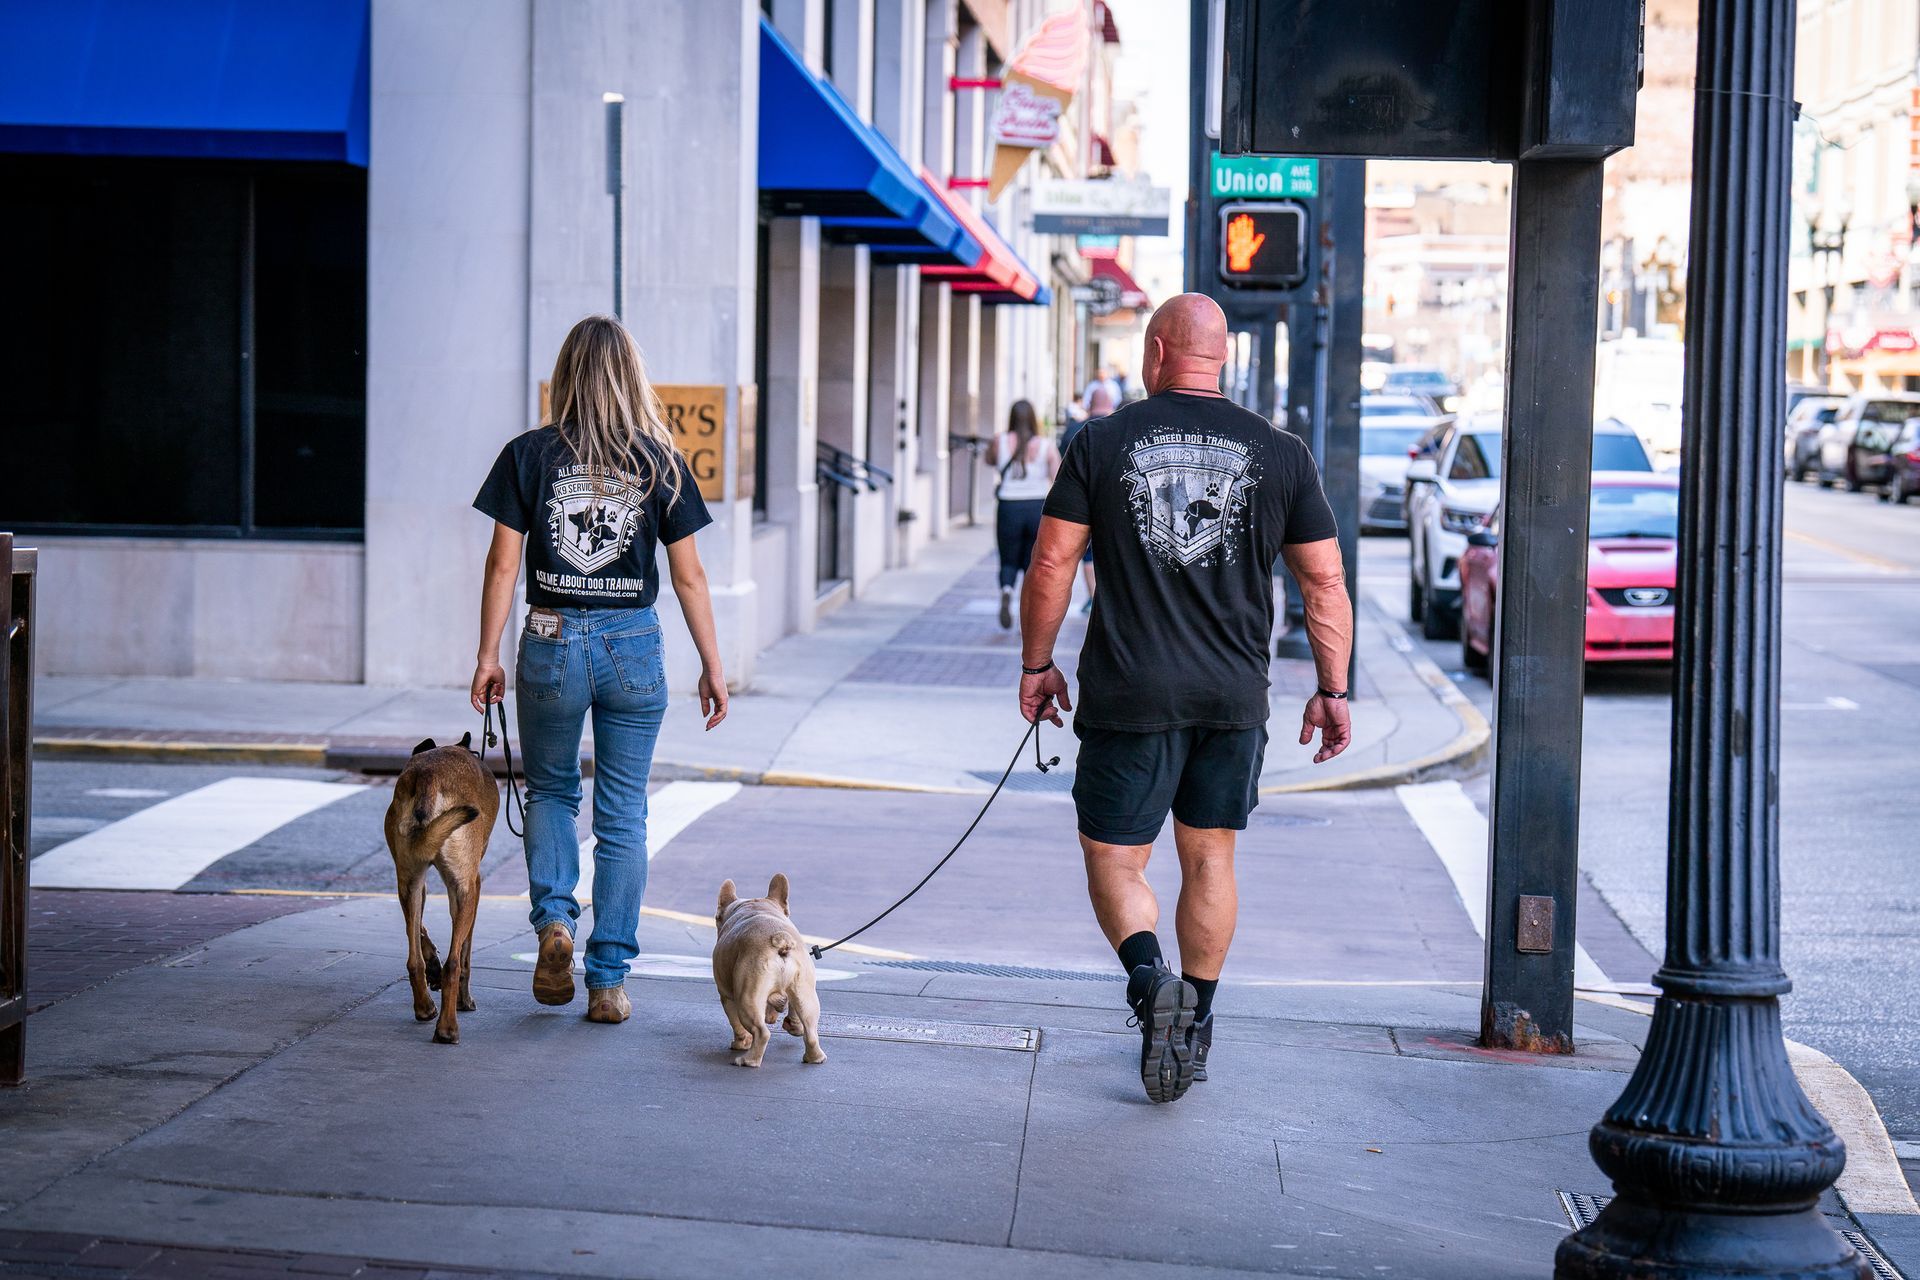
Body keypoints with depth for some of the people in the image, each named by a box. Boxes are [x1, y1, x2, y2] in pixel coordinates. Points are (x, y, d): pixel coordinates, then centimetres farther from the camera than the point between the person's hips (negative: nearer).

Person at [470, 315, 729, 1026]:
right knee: (623, 815, 8)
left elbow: (503, 565, -4)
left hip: (551, 643, 0)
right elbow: (689, 576, 1)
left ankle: (553, 918, -2)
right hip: (634, 646, 0)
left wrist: (488, 656, 4)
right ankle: (609, 981, 8)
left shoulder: (529, 455, -3)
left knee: (549, 790, 21)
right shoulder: (660, 462, -1)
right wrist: (712, 666, 8)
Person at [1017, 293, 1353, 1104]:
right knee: (1209, 860, 16)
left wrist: (1036, 664, 10)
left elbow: (1051, 564, -1)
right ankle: (1195, 1026, 22)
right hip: (1234, 700, 2)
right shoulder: (1279, 454, 3)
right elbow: (1325, 582, 3)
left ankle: (1149, 976, -20)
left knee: (1113, 859, 6)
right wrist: (1332, 691, 11)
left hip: (1129, 696, -2)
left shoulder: (1102, 442, -1)